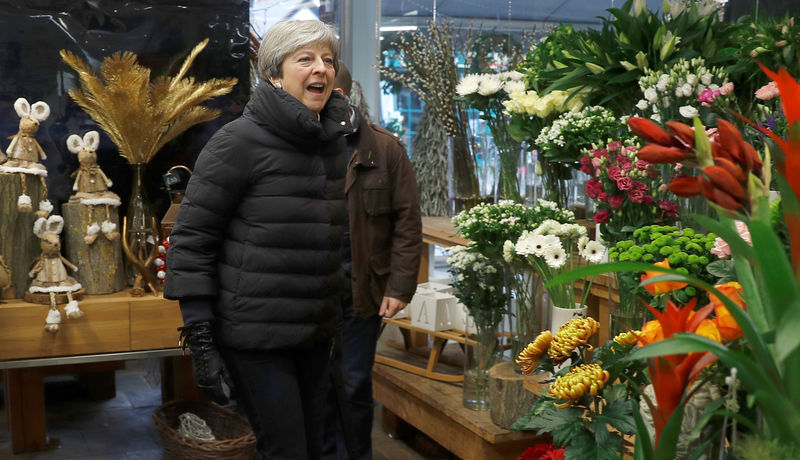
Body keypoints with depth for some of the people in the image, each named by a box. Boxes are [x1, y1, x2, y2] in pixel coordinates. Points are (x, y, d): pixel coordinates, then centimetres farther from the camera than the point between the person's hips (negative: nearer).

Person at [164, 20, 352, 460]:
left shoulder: (334, 145, 9)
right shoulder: (239, 140, -12)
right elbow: (190, 238, -12)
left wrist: (341, 316, 18)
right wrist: (199, 337, -15)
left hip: (317, 333, 7)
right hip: (255, 336, -7)